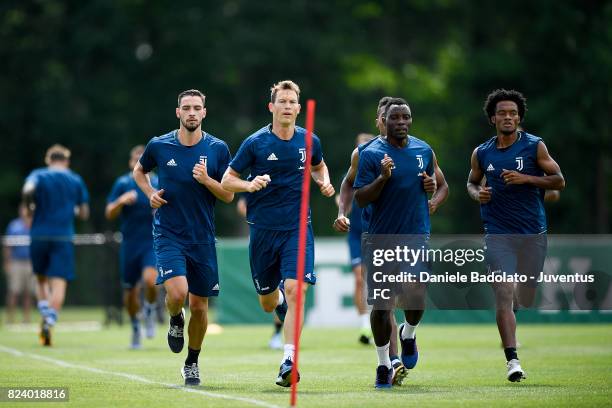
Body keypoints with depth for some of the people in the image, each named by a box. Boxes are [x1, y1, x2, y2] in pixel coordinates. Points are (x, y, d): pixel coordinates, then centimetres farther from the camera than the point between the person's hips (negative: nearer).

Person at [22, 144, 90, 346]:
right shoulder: (76, 180, 9)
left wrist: (29, 207, -2)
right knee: (59, 283, -5)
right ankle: (49, 322, -23)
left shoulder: (38, 175, 4)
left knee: (41, 280, 18)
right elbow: (84, 214, 9)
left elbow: (28, 189, -20)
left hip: (39, 236, 1)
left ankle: (45, 315, -1)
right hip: (64, 237, 0)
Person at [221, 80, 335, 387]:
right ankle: (280, 299, 49)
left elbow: (319, 166, 25)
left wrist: (324, 183, 3)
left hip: (297, 228, 0)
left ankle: (289, 361, -17)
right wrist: (249, 185, -21)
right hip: (263, 230, 0)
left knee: (294, 290, -19)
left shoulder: (309, 141, 3)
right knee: (268, 303, 11)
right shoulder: (255, 143, -5)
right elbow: (227, 180, 0)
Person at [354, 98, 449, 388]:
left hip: (417, 235, 2)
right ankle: (384, 365, 14)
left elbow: (443, 186, 22)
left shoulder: (424, 150, 9)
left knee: (415, 295, -12)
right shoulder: (371, 154, -5)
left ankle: (409, 334, 22)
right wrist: (383, 178, -23)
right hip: (382, 237, -2)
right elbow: (360, 200, -8)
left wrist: (434, 203, -1)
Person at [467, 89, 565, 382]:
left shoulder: (534, 146, 0)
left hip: (533, 233, 0)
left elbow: (559, 181, 0)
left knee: (526, 298, 10)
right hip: (498, 234, 0)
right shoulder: (482, 153, 7)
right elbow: (472, 182, 23)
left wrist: (525, 178, -13)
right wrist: (477, 194, 0)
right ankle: (512, 359, -17)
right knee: (503, 296, -15)